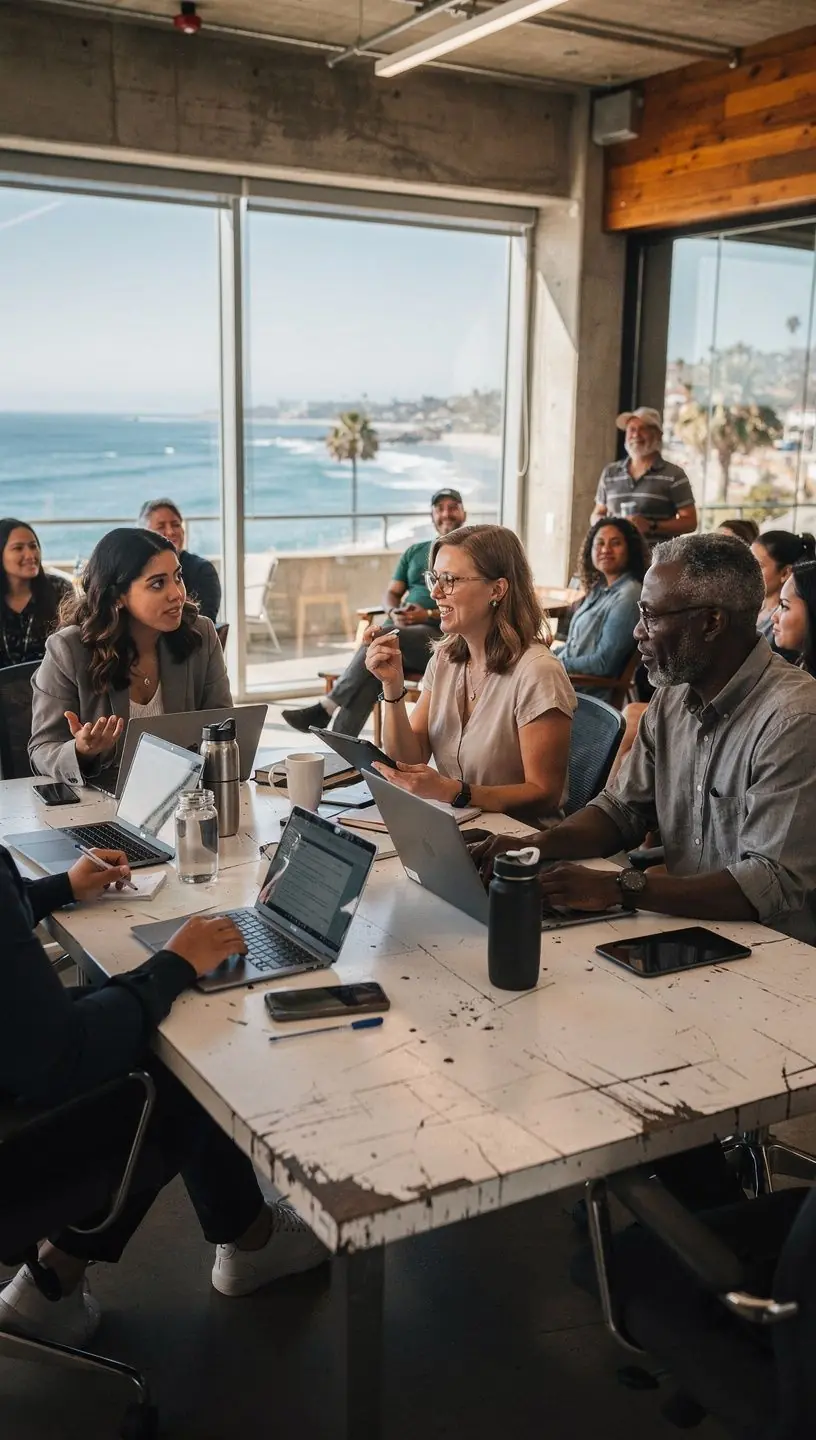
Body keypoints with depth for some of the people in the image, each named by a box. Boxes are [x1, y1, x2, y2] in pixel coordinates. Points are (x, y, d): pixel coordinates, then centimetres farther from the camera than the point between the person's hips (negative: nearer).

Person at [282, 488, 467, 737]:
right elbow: (391, 593, 22)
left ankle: (325, 708, -30)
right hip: (402, 632, 4)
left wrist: (429, 615, -14)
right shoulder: (414, 552, 27)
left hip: (441, 635, -4)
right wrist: (394, 613, -3)